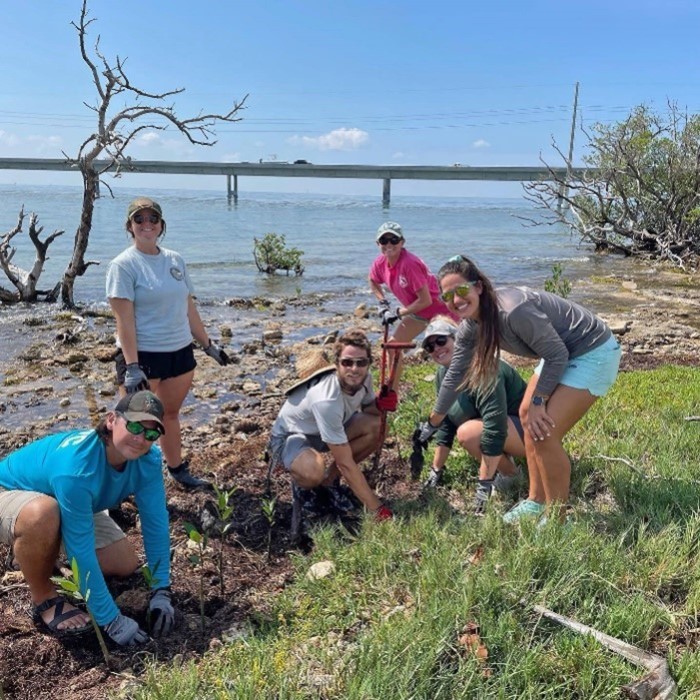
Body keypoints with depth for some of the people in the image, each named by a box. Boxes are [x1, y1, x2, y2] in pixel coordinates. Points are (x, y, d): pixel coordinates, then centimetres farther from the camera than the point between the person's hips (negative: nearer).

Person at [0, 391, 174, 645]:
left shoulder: (148, 460, -23)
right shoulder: (77, 469, -41)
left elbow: (156, 522, -16)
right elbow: (82, 551, -38)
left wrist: (161, 592, -19)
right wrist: (111, 621, -33)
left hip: (74, 505, 6)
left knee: (126, 565, 3)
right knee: (43, 514, -40)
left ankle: (45, 553, 25)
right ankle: (44, 599, -11)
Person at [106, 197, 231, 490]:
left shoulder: (175, 260, 8)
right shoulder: (124, 265, -9)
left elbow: (188, 308, 15)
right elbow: (124, 319, -15)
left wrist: (208, 345, 17)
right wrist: (131, 366, -22)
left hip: (180, 352, 6)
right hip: (142, 355, -6)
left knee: (171, 414, 19)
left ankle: (178, 470, 34)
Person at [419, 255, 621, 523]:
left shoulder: (513, 311, -32)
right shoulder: (470, 327, -4)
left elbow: (558, 355, -22)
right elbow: (455, 374, 9)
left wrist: (538, 401, -12)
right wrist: (432, 423, 17)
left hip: (594, 353, -9)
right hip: (563, 353, 9)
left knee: (544, 431, -14)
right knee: (527, 415, 14)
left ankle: (557, 520, 4)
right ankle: (537, 500, 29)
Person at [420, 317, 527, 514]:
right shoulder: (443, 374, 0)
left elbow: (495, 428, -33)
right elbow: (445, 422, 7)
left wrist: (484, 485, -31)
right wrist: (436, 470, 6)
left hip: (528, 429, -9)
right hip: (505, 425, 9)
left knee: (468, 433, -28)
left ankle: (510, 474, -4)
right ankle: (503, 457, 12)